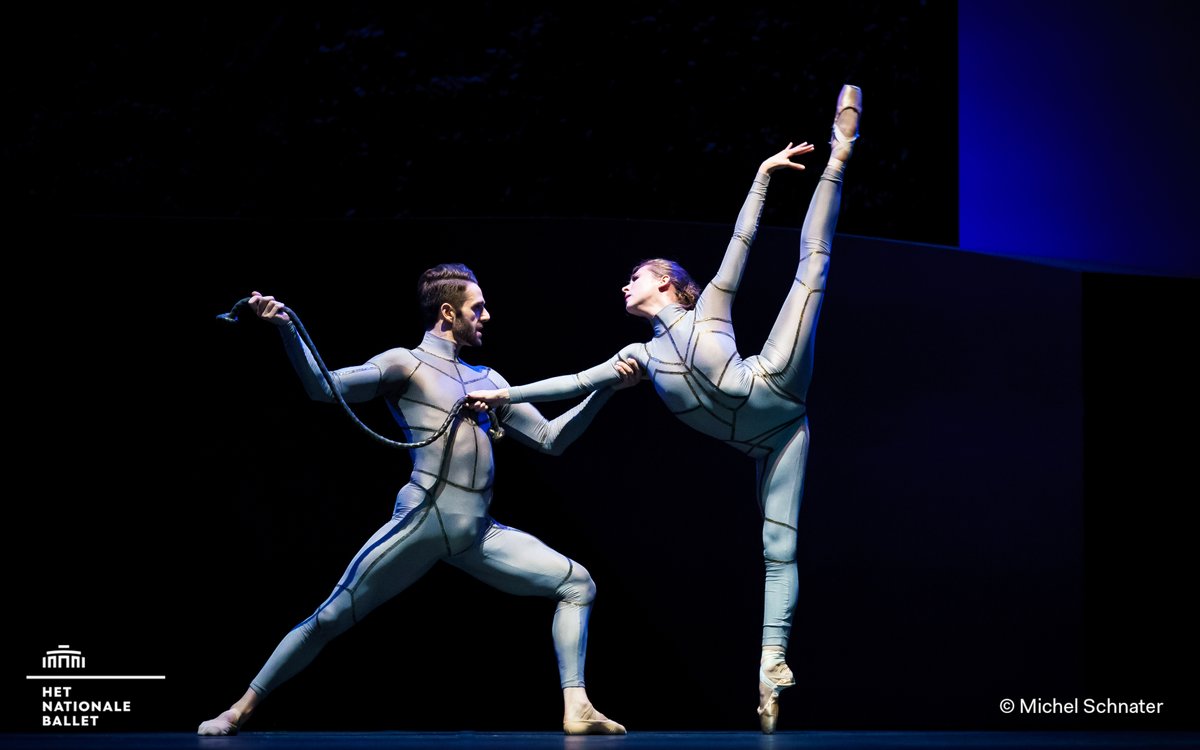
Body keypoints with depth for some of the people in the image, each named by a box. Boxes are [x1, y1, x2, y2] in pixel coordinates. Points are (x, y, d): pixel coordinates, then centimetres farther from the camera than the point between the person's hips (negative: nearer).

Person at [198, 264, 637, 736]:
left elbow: (550, 439, 21)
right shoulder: (406, 363, 2)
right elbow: (325, 388, -11)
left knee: (577, 584, 2)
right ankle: (240, 710, 4)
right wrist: (286, 329, -25)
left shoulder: (487, 379, 20)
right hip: (423, 522, -6)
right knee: (330, 618, -6)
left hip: (479, 535, 6)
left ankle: (576, 709, -2)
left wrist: (604, 388, 13)